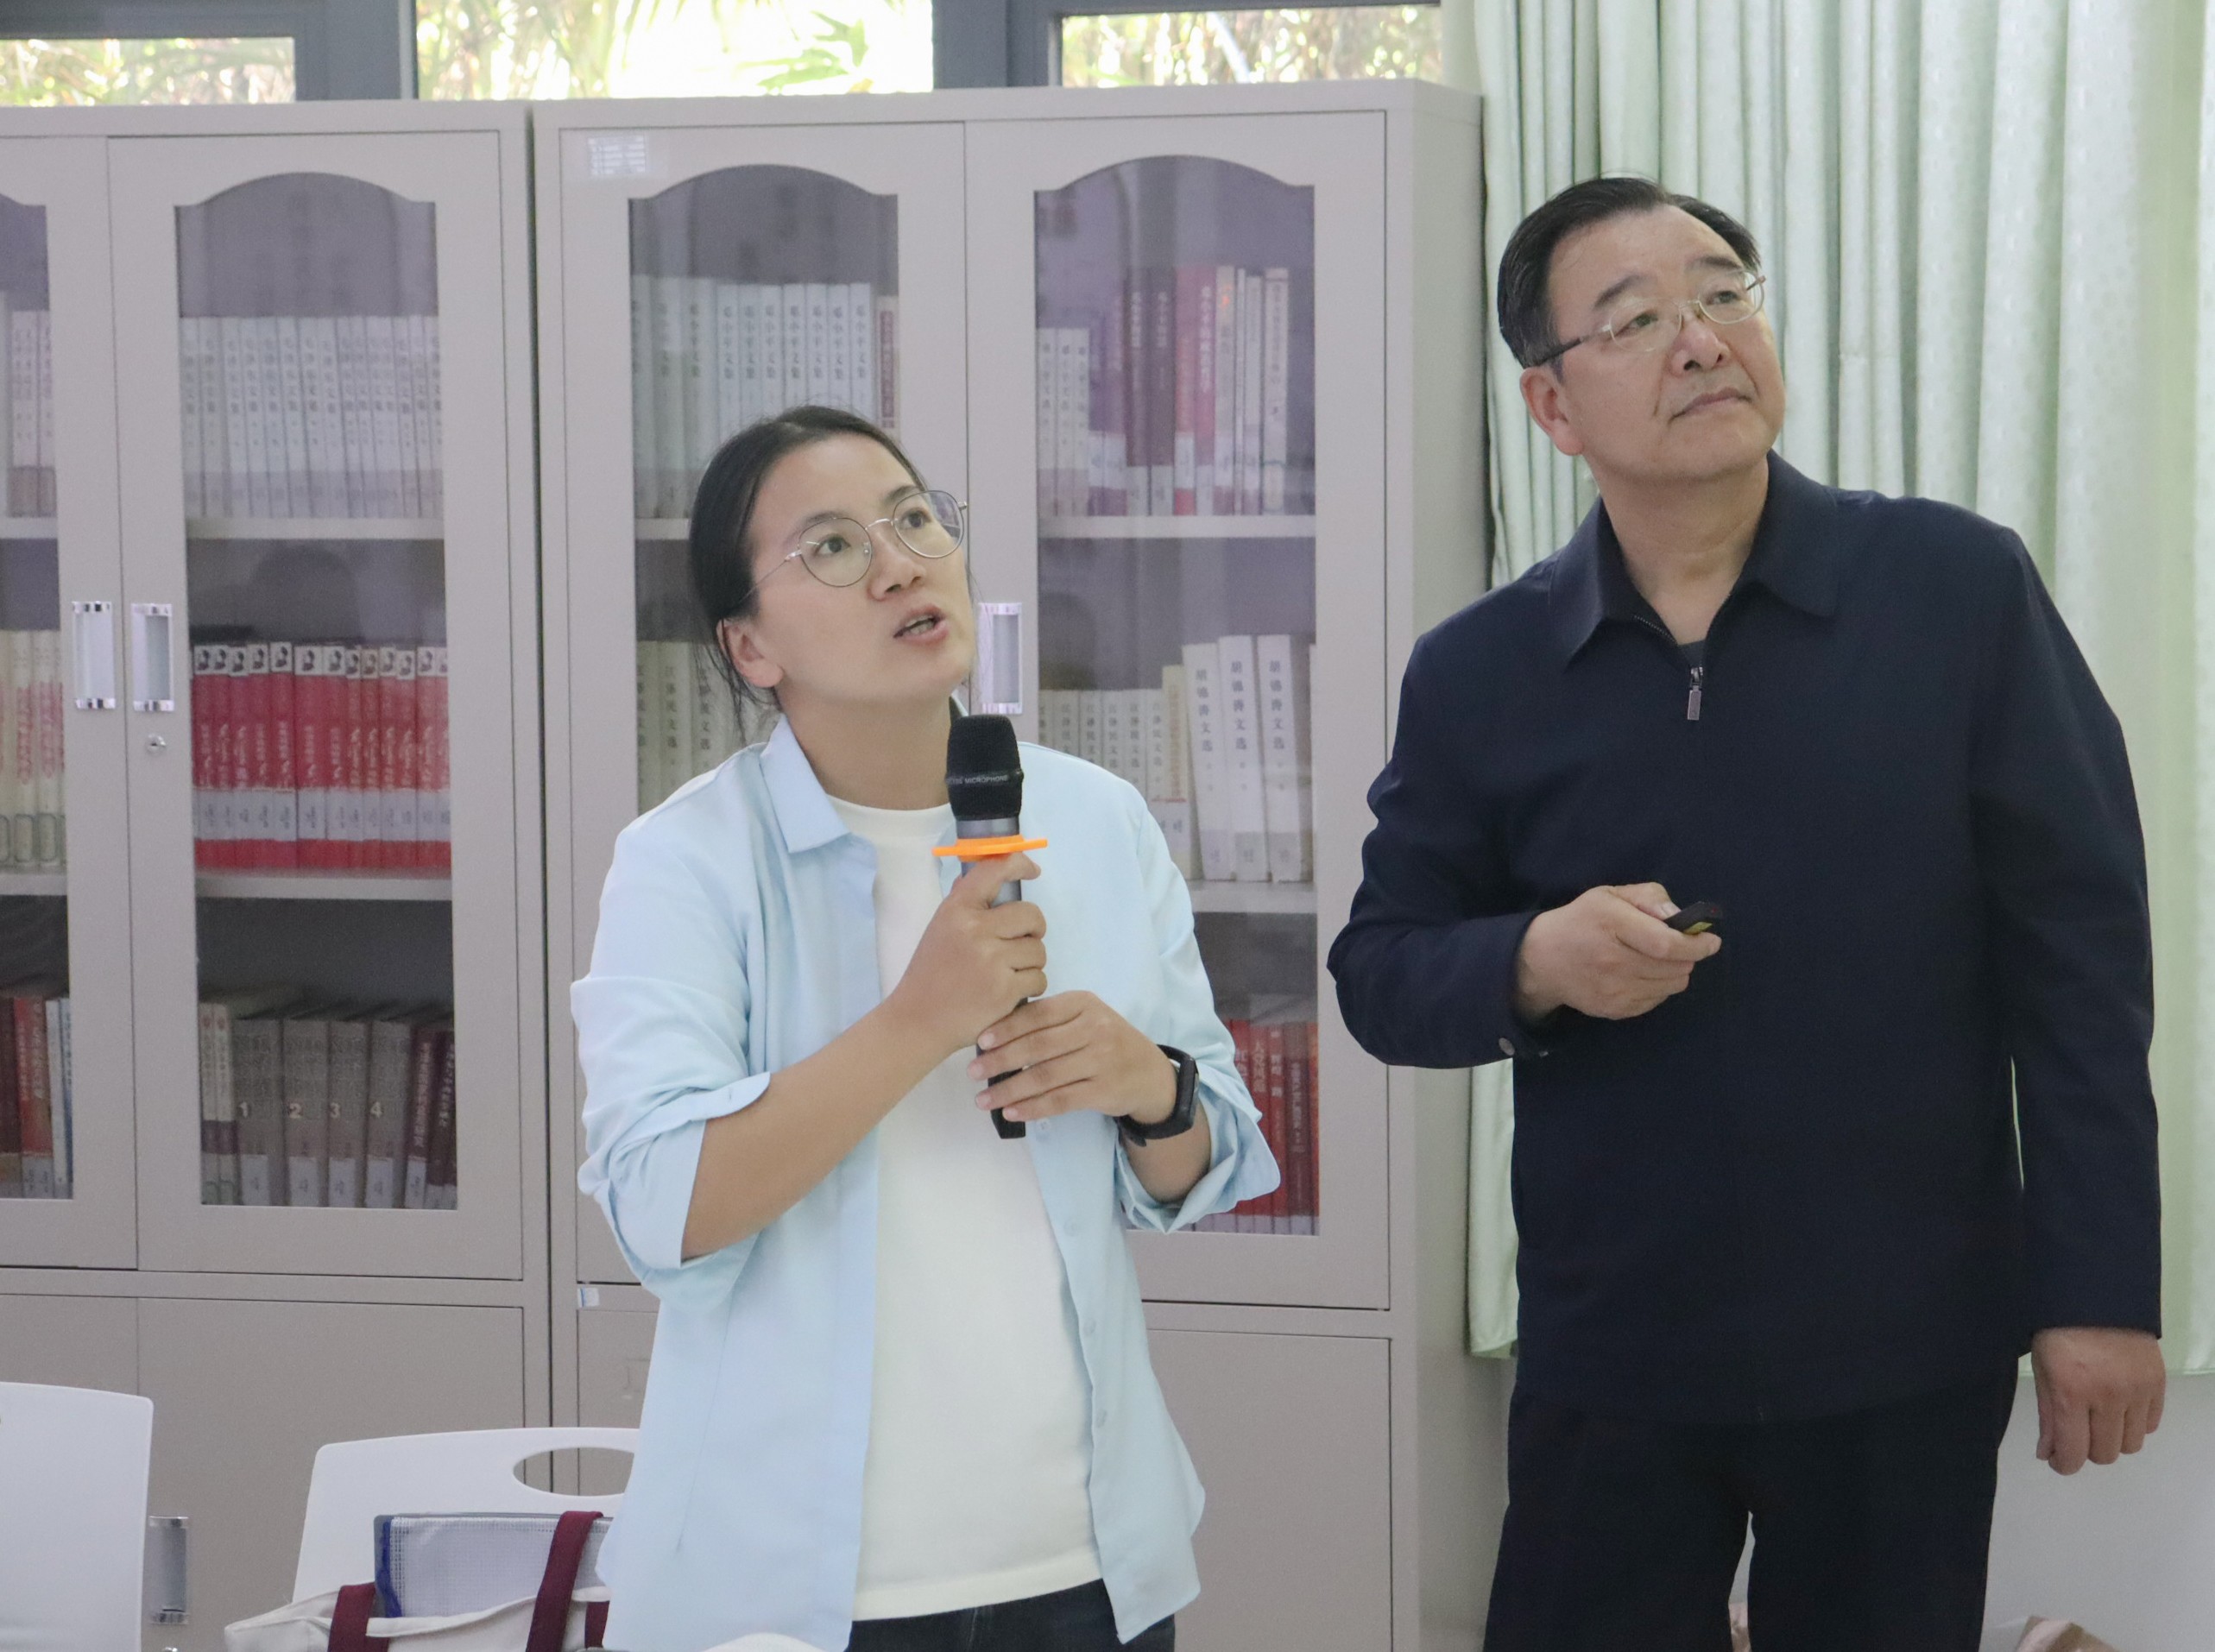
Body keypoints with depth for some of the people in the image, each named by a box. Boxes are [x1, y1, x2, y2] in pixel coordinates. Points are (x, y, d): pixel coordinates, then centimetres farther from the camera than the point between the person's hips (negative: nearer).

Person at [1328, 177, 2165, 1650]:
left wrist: (2100, 1289, -8)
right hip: (1609, 1354, 2)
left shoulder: (1961, 590, -6)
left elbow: (2078, 951, -5)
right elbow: (1380, 971, 7)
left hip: (1908, 1344, -1)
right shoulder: (1477, 674, 1)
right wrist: (1533, 964, -15)